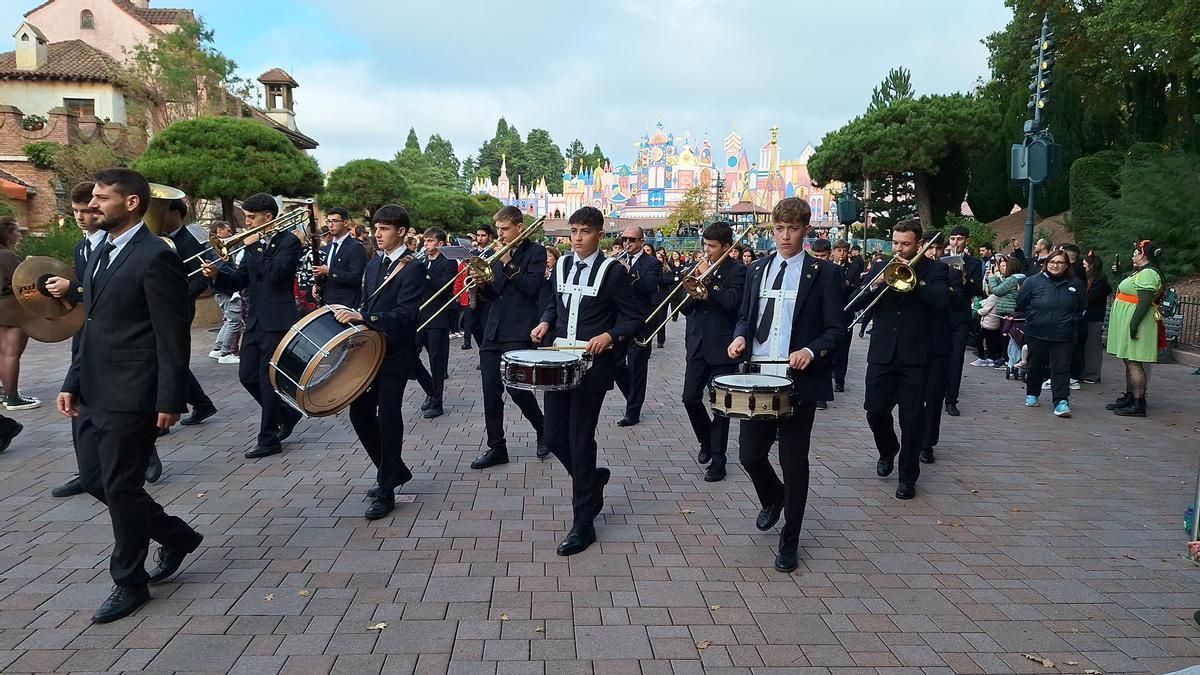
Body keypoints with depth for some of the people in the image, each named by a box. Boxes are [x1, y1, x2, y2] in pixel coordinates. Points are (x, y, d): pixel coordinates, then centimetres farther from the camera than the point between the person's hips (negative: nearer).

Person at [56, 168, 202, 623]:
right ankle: (176, 536, 32)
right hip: (93, 394, 9)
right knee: (94, 479, 15)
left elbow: (172, 337, -17)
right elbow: (93, 325, 18)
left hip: (130, 397, -9)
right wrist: (73, 382, 14)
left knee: (120, 487, 1)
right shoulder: (102, 253, 14)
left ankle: (129, 582, 20)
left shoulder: (155, 257, -15)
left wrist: (169, 401, -18)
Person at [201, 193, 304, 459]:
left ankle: (269, 439, 9)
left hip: (277, 322, -8)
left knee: (268, 380, -2)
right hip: (255, 320, 8)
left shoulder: (289, 241, -8)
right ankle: (287, 415, 28)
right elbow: (240, 281, 12)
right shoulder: (254, 242, 13)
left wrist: (254, 247, -15)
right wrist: (217, 273, -5)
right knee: (247, 376, 10)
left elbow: (276, 272, -24)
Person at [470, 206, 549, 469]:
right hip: (493, 332, 7)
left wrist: (507, 263, -14)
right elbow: (493, 295, 18)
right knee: (491, 391, 4)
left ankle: (543, 430, 17)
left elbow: (532, 286, -15)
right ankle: (496, 447, 13)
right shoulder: (499, 254, 17)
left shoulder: (535, 251, -1)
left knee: (517, 388, -9)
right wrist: (482, 284, -3)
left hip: (519, 333, -6)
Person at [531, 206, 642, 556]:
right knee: (554, 436, 7)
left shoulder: (613, 271, -6)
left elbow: (635, 318, -4)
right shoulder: (562, 264, 10)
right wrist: (546, 322, 4)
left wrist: (609, 336, -21)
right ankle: (593, 478, 37)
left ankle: (583, 524, 9)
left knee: (580, 440, -3)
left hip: (592, 366, -6)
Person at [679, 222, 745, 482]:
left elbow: (731, 302, -21)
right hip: (697, 344, 5)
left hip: (722, 346, -5)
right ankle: (706, 441, 29)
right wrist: (694, 295, -12)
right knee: (690, 399, 4)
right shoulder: (699, 267, 10)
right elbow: (684, 308, 9)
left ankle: (717, 459, 11)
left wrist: (708, 278, -15)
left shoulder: (737, 270, -5)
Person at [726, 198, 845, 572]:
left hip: (799, 382, -4)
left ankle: (789, 544, 19)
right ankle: (773, 498, 41)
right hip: (758, 377, 4)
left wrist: (811, 351, -22)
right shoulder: (757, 269, 12)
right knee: (749, 455, 7)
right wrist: (741, 337, -4)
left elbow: (836, 329, -3)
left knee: (794, 464, 3)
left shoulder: (824, 273, -1)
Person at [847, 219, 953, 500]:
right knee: (875, 412, 2)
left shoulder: (934, 269, 2)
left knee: (912, 419, 2)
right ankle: (888, 450, 33)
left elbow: (942, 300, -16)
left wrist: (912, 277, -18)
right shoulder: (879, 267, 9)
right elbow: (856, 304, 2)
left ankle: (908, 475, 16)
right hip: (882, 354, 3)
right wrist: (875, 285, -15)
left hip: (915, 356, -2)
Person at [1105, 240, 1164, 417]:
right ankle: (1129, 397, 24)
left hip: (1134, 323, -11)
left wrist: (1134, 323, -26)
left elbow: (1145, 302, -23)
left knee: (1133, 363, -10)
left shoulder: (1148, 274, -15)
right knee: (1130, 363, 15)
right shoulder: (1141, 272, 18)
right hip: (1128, 324, 11)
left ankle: (1138, 404, -9)